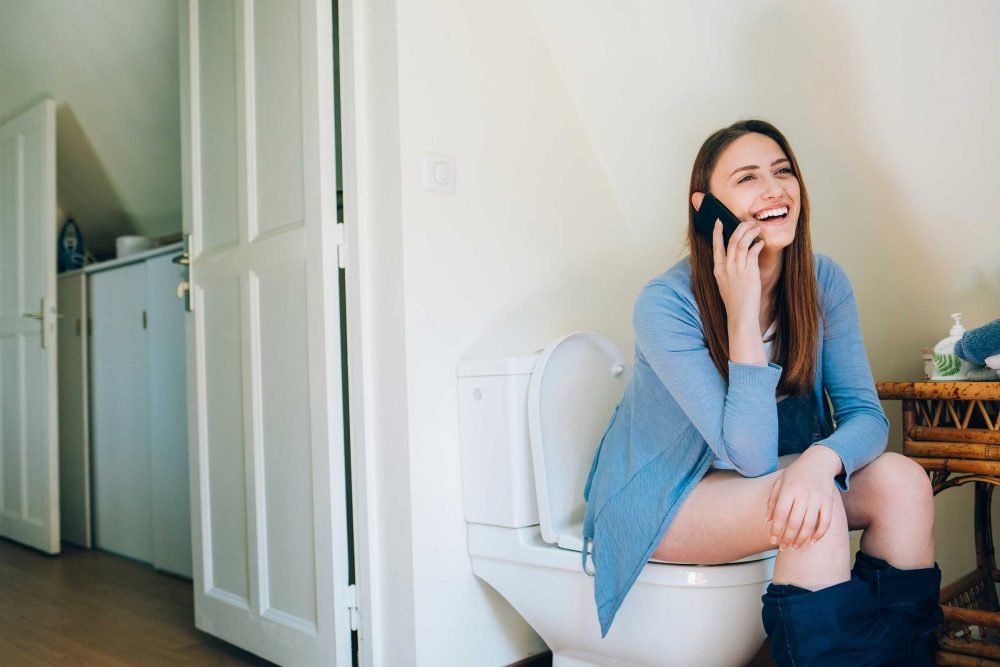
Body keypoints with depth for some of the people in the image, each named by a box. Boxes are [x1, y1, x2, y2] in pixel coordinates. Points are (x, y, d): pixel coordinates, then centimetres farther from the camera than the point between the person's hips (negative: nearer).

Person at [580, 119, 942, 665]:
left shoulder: (823, 282, -7)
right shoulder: (664, 306, -24)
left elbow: (865, 414, -11)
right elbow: (750, 456, -26)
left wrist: (820, 459, -35)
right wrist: (742, 313, -32)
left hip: (775, 477, 6)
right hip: (662, 499, -5)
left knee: (901, 482, -18)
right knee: (813, 514, -31)